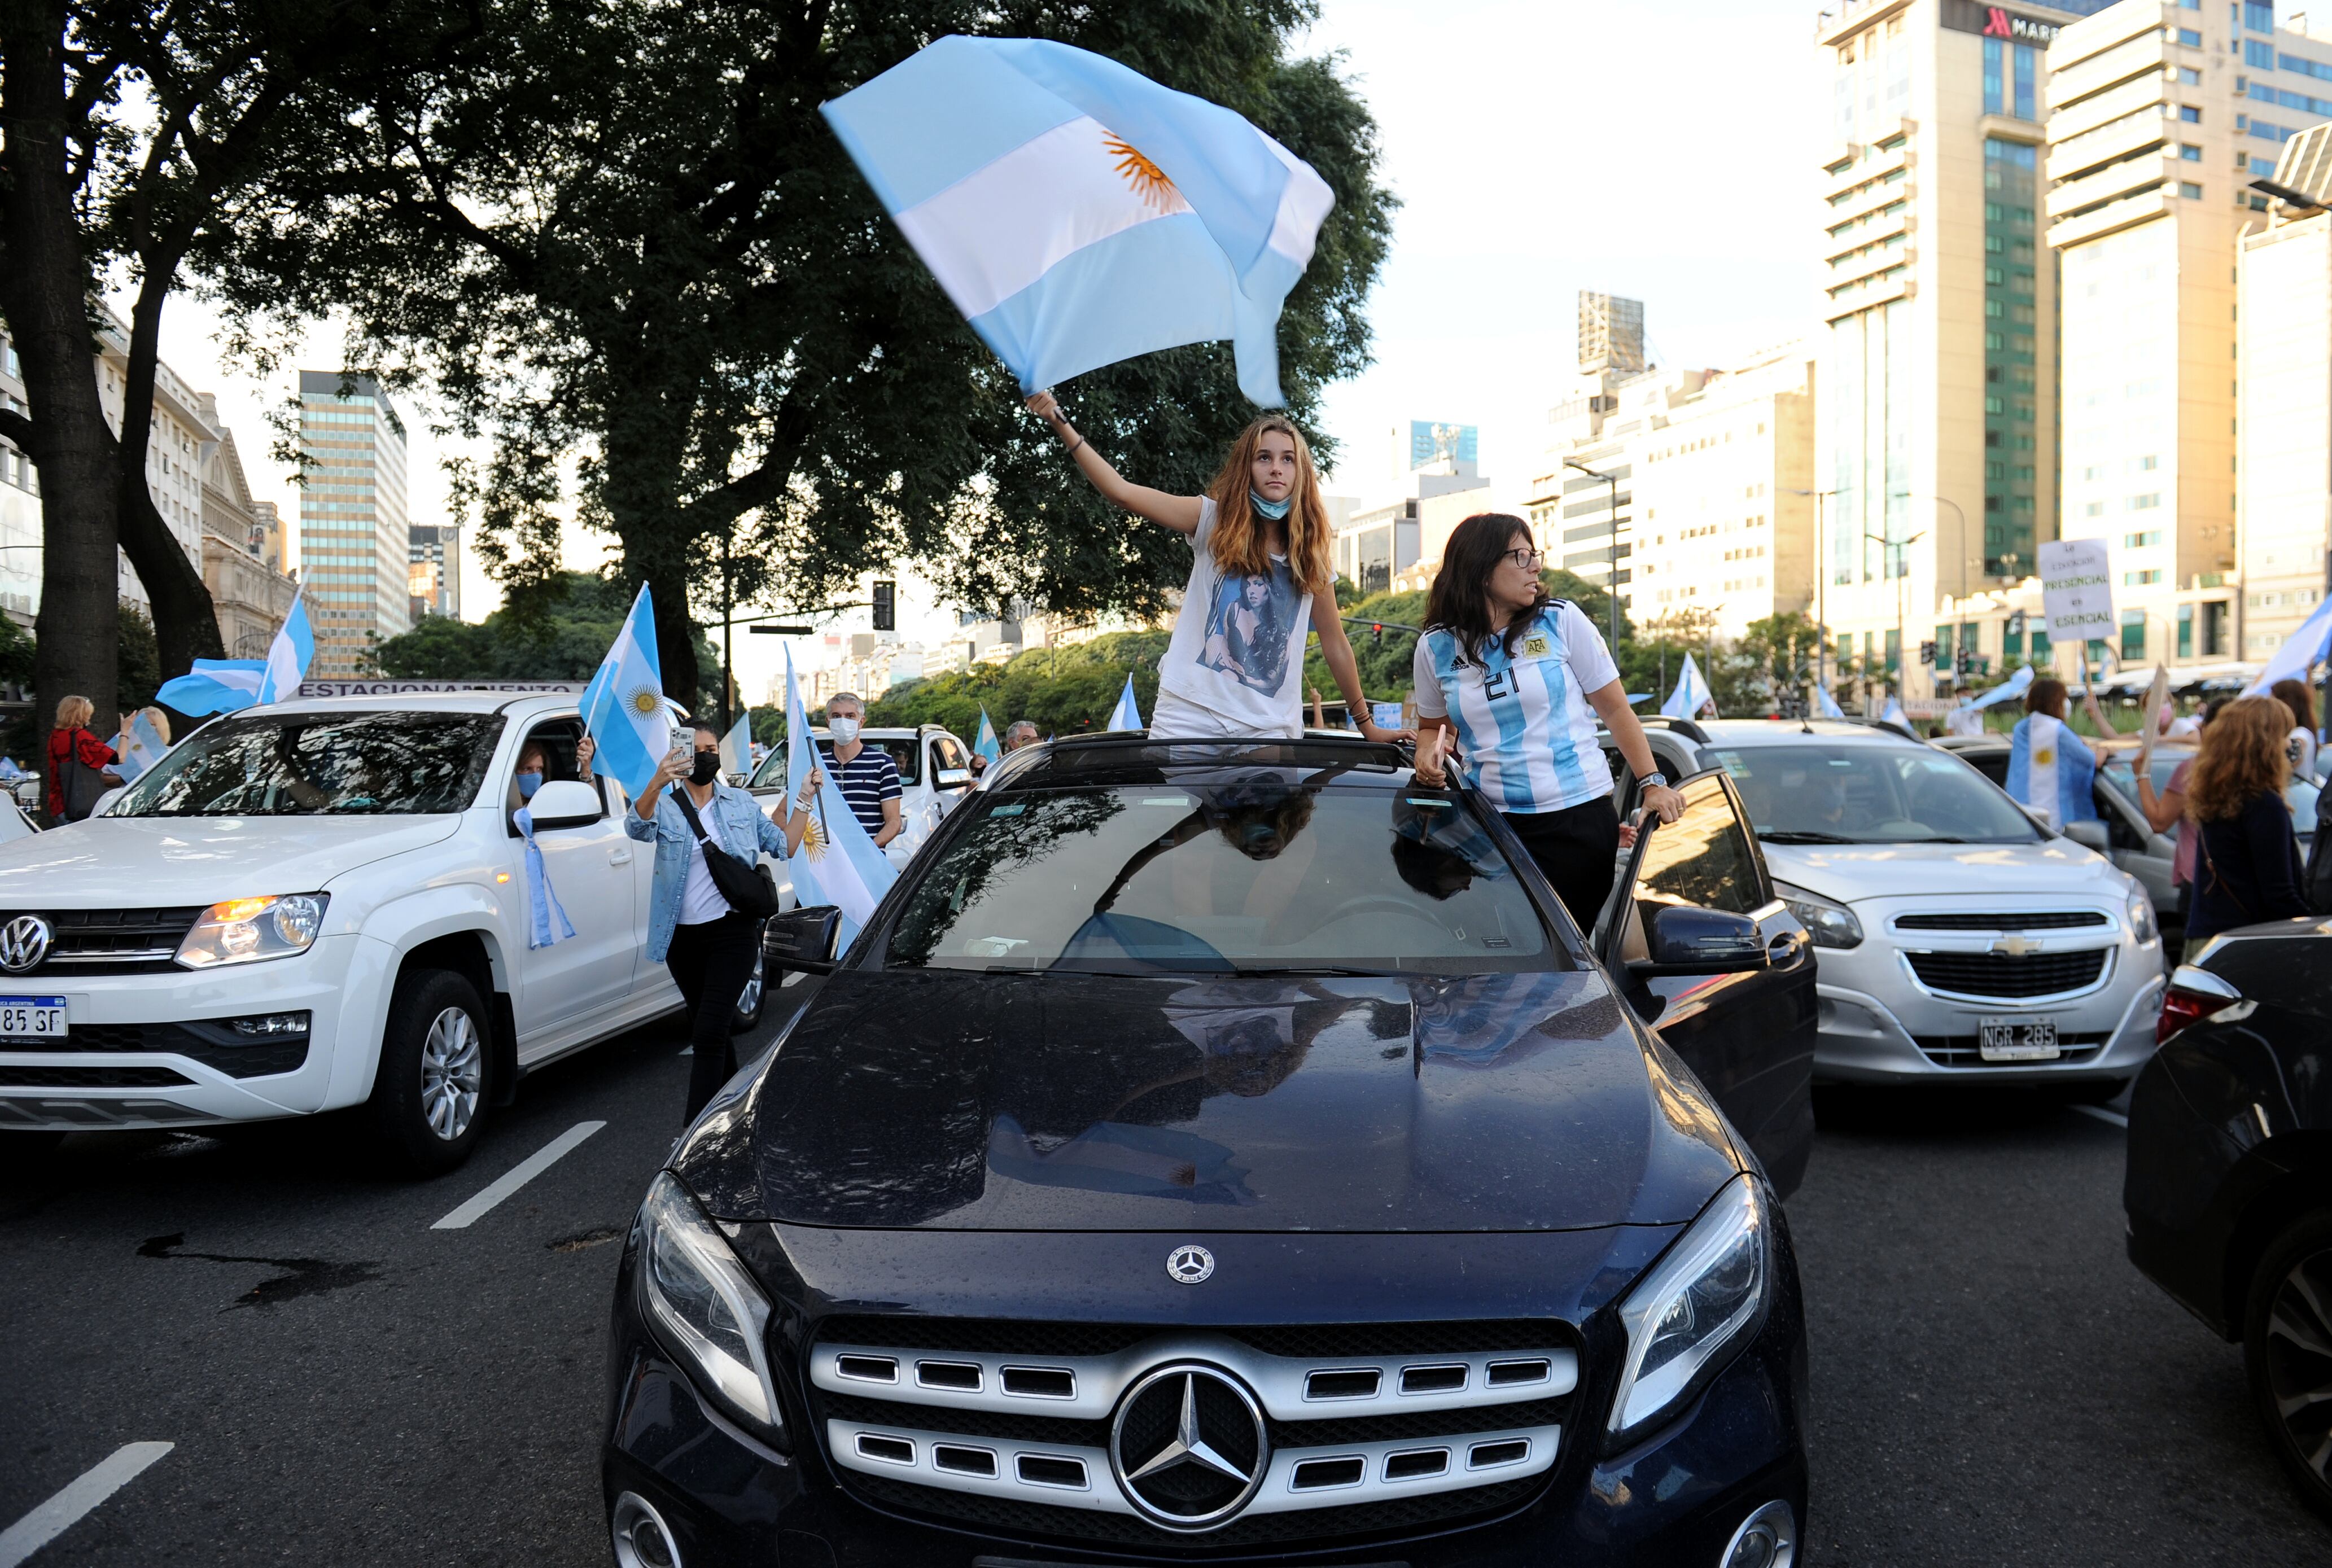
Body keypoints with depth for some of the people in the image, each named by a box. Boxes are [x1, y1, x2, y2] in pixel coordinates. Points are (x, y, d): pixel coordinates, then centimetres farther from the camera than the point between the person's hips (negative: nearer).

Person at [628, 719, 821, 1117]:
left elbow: (784, 846, 11)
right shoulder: (666, 807, 0)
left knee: (708, 1033, -13)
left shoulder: (741, 803, 6)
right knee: (706, 1030, 16)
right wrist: (656, 784, -43)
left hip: (732, 933, -2)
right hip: (683, 938, 2)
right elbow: (637, 827, -24)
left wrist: (805, 799, 2)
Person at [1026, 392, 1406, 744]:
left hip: (1269, 730, 2)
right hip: (1189, 718, -1)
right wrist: (1060, 425, -18)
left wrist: (1367, 726, 17)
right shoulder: (1214, 521, 2)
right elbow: (1122, 492, -8)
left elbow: (1335, 646, 15)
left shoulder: (1311, 556, 9)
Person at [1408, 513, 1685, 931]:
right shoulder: (1436, 647, 4)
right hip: (1493, 823, 1)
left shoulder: (1561, 621, 0)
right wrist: (1427, 753, -4)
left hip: (1579, 818, -1)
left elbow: (1615, 709, 4)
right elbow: (1433, 726, 19)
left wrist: (1653, 783, -2)